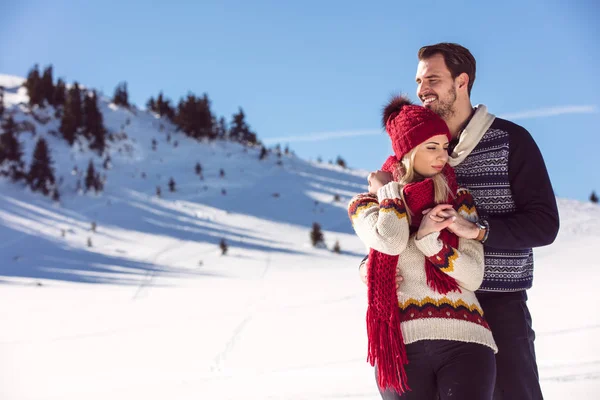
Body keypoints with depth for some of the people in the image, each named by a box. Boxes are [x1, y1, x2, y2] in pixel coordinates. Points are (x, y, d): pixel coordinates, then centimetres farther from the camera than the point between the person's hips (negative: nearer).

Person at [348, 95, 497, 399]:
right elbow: (391, 241, -13)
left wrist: (430, 240, -8)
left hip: (464, 341, 1)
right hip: (401, 344, -1)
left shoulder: (459, 202, 15)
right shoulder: (367, 204, 10)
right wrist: (388, 188, 3)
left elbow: (473, 277, 5)